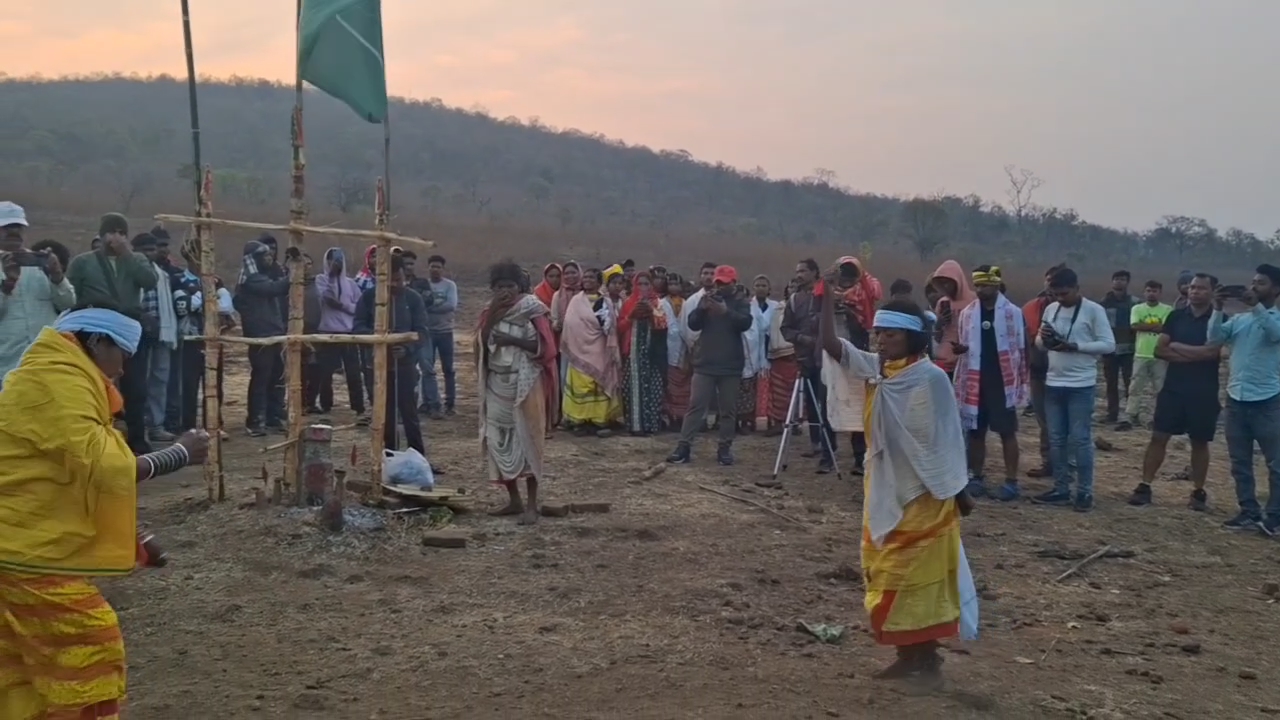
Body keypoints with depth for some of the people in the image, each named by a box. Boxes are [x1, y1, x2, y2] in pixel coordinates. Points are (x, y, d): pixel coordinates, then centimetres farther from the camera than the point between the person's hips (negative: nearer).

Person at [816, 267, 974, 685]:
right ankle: (907, 655, 22)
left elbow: (947, 439, -12)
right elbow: (830, 344, -7)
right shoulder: (873, 369, 2)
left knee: (920, 576, 1)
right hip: (884, 491, 7)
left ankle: (928, 658, 13)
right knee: (887, 576, 11)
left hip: (924, 493, -7)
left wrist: (958, 492, -10)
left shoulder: (931, 378, -15)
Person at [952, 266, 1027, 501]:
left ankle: (1011, 481, 8)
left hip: (1003, 382, -3)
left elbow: (1021, 349, -1)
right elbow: (960, 346, 15)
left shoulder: (1013, 313, -4)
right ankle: (976, 477, 19)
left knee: (1007, 432, 3)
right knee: (975, 431, 9)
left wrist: (1021, 382, -3)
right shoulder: (966, 314, 6)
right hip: (975, 382, 3)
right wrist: (957, 348, -10)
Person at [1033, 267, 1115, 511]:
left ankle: (1084, 492, 6)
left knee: (1080, 439, -3)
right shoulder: (1051, 309, 9)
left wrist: (1075, 346, -20)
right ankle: (1061, 489, 18)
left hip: (1081, 386, -6)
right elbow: (1039, 344, 15)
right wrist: (1043, 339, -9)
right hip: (1053, 383, 6)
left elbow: (1109, 345, -11)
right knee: (1056, 439, 10)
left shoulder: (1094, 310, -8)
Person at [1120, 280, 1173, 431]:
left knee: (1160, 389, 7)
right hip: (1141, 355, 1)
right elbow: (1135, 326, -11)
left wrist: (1145, 325, -10)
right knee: (1135, 388, 1)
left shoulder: (1167, 309, 1)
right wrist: (1156, 325, -10)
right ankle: (1129, 418, 2)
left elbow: (1166, 328, -13)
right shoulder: (1137, 309, 5)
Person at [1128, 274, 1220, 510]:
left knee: (1199, 442, 7)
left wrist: (1176, 346, -9)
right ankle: (1144, 487, 4)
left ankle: (1198, 492, 17)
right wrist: (1193, 354, -12)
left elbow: (1210, 352, -19)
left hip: (1203, 392, -3)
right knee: (1158, 436, 0)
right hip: (1173, 388, 3)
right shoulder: (1175, 316, 5)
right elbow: (1159, 349, -2)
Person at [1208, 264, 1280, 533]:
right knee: (1240, 462, 10)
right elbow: (1215, 337, -3)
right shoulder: (1239, 319, 11)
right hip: (1236, 399, 5)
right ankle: (1249, 511, 19)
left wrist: (1256, 306, -33)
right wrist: (1218, 309, -16)